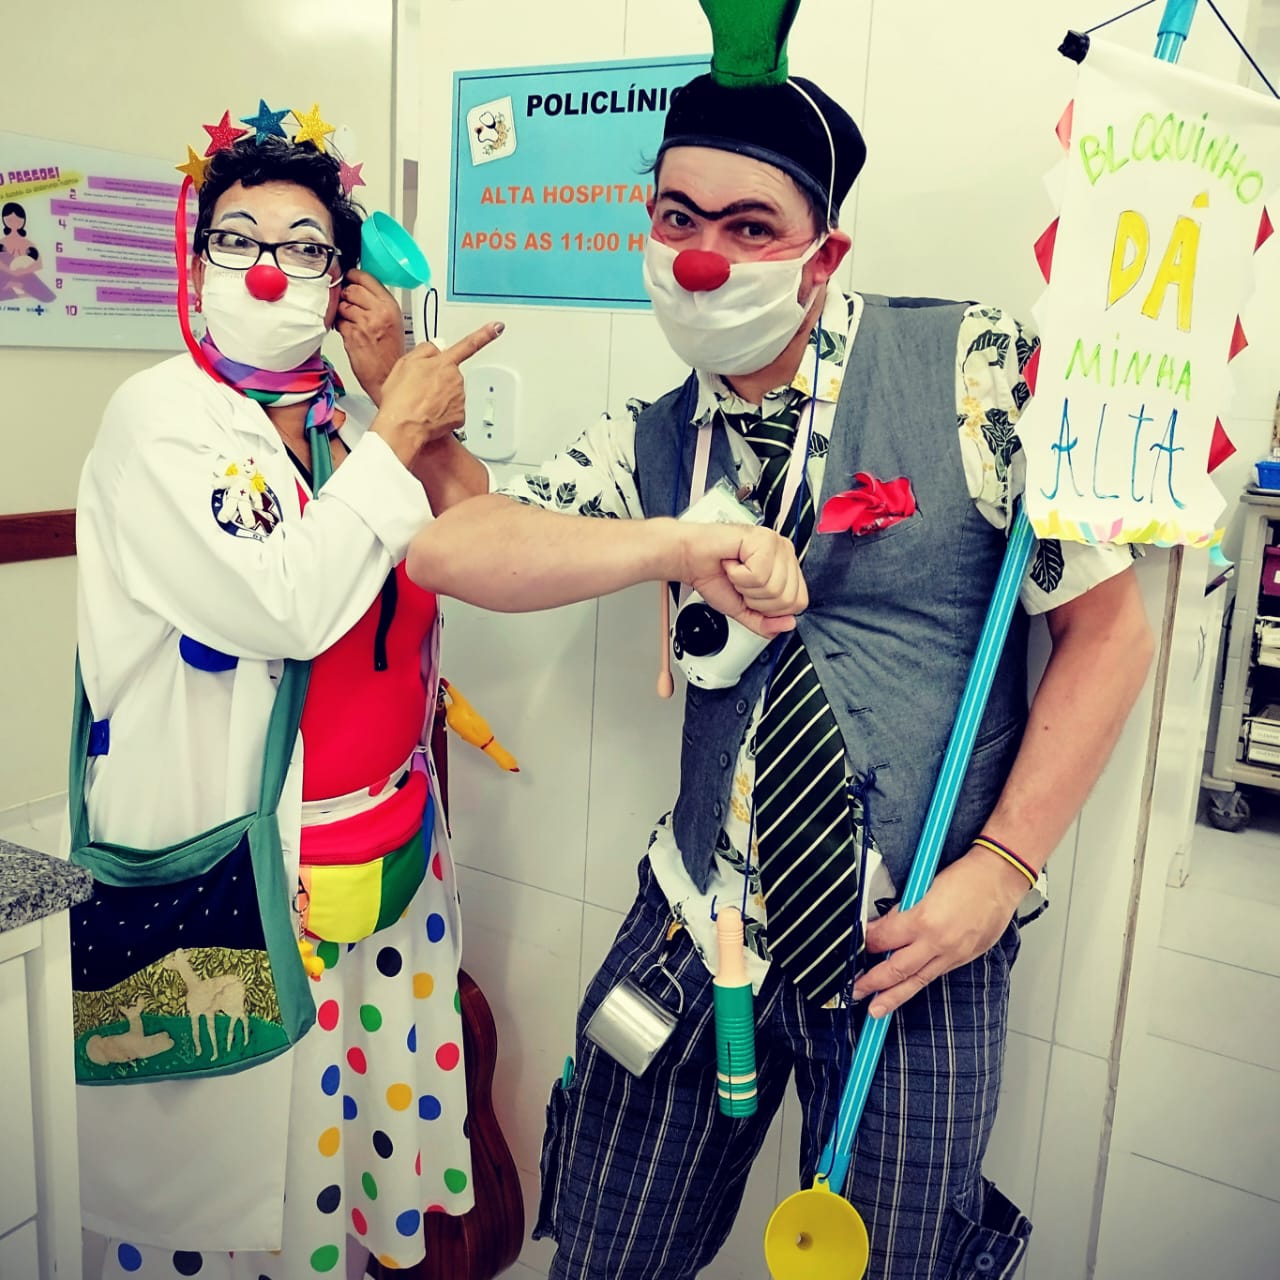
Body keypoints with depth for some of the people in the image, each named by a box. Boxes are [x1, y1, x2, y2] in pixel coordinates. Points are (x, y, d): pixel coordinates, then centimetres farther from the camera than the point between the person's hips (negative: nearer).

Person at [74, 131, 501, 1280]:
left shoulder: (358, 420, 8)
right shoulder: (160, 418, -10)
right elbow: (285, 607, -24)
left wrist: (400, 391, -6)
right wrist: (399, 432, -17)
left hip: (388, 832, 6)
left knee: (372, 1097, 18)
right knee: (233, 1145, 9)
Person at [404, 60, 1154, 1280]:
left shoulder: (973, 370, -10)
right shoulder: (652, 443, 1)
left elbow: (1108, 626, -6)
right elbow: (445, 551, -10)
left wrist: (1002, 867, -12)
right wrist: (680, 546, -24)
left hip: (918, 945, -3)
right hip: (700, 930, 4)